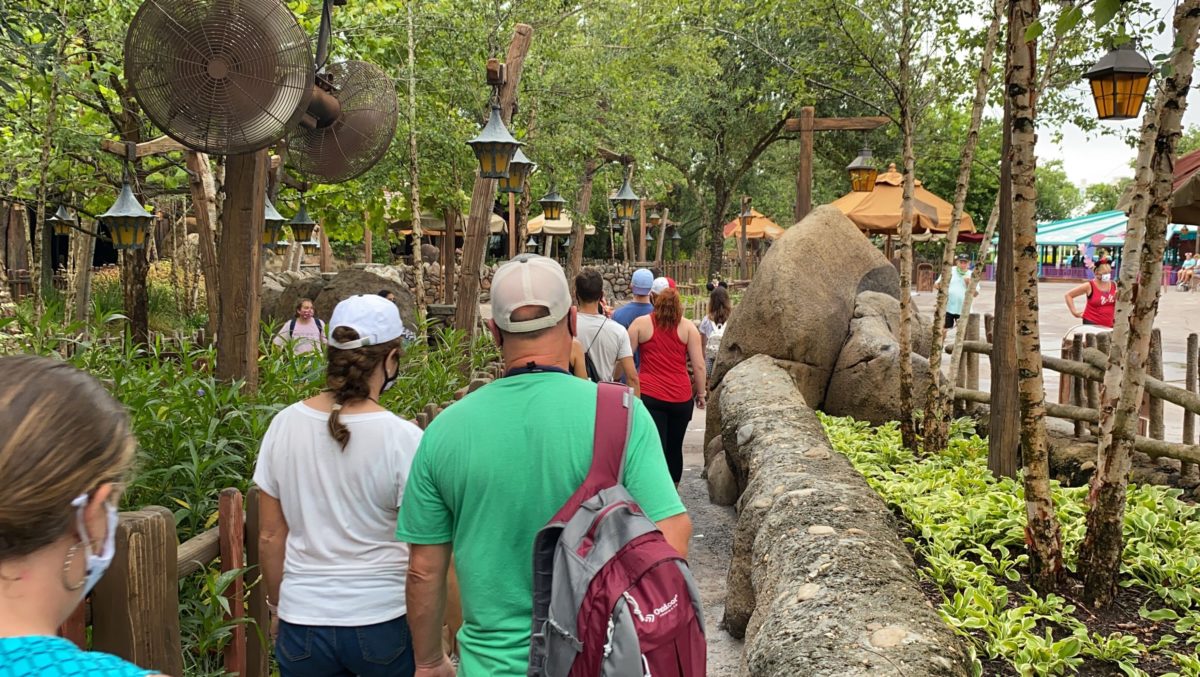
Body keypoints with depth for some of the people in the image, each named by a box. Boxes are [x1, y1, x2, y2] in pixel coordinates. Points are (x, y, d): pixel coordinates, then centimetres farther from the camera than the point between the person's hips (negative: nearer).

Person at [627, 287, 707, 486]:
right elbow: (699, 365, 1)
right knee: (675, 448, 18)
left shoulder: (641, 323, 2)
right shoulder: (688, 327, 4)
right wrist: (700, 392, 11)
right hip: (681, 397, 2)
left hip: (649, 395, -2)